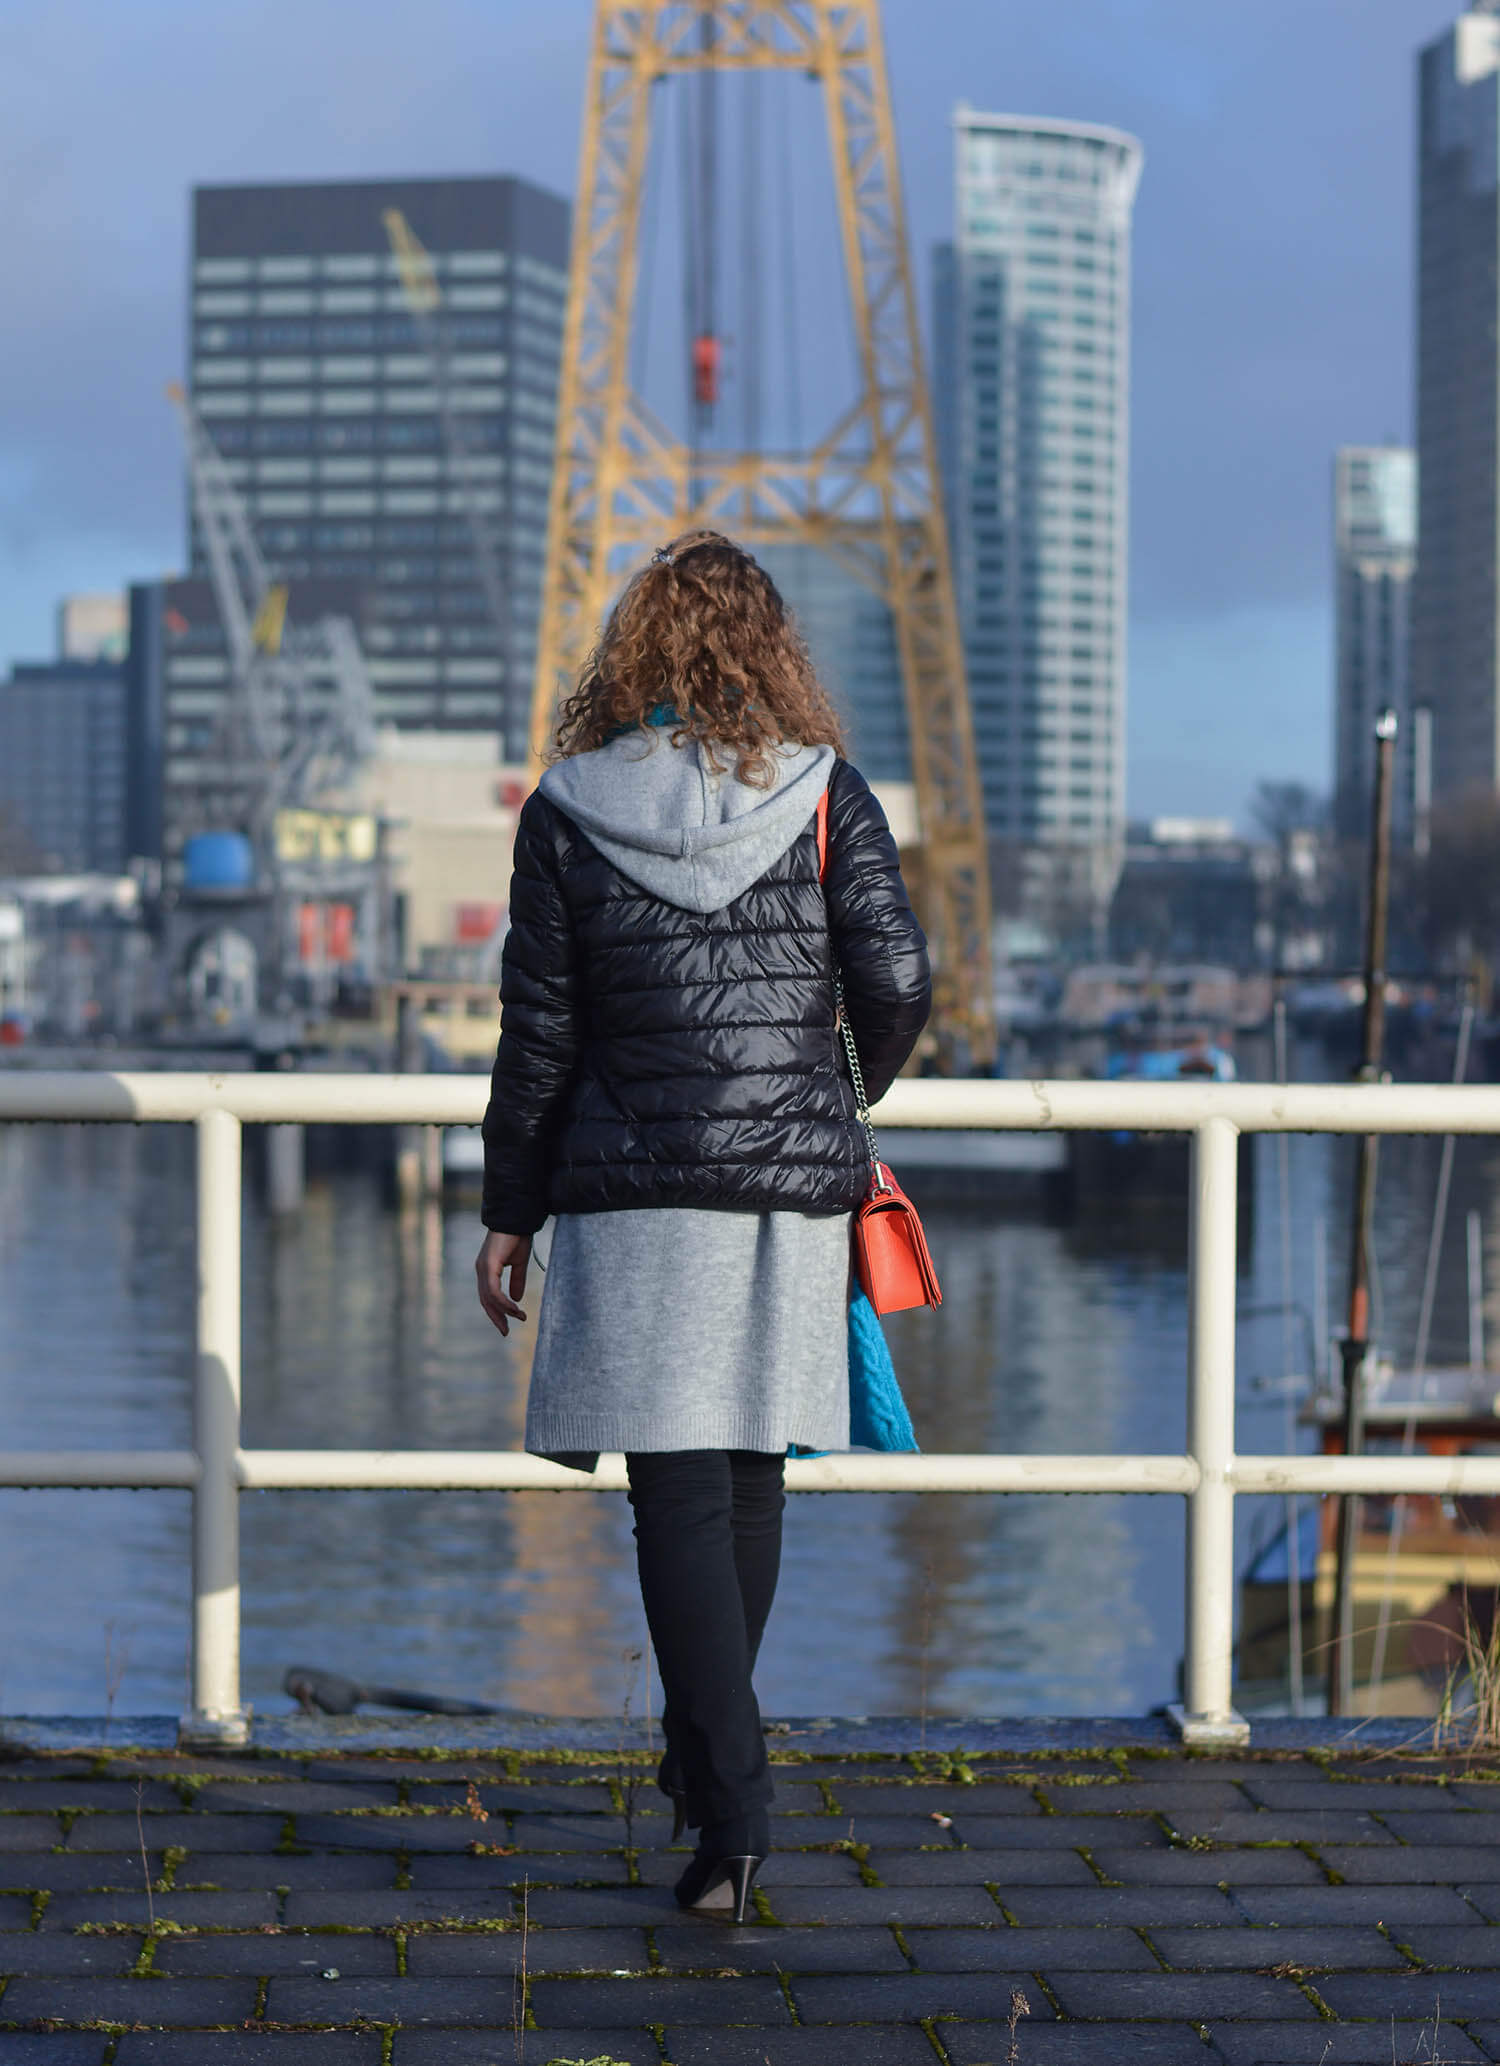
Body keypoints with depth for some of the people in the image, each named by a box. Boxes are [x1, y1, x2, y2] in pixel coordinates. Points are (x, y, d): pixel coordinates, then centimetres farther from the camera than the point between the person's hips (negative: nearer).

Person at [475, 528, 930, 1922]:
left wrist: (508, 1214, 8)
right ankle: (702, 1750, 31)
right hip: (795, 1182, 2)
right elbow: (896, 982, -8)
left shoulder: (568, 811, 0)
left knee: (679, 1499, -2)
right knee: (749, 1482, 16)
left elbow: (539, 1029, 1)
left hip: (635, 1192, -2)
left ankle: (731, 1810, -10)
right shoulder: (824, 794, 0)